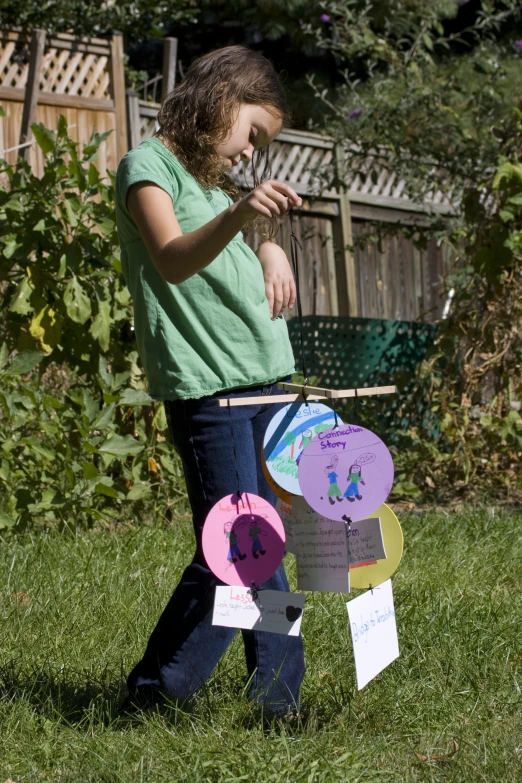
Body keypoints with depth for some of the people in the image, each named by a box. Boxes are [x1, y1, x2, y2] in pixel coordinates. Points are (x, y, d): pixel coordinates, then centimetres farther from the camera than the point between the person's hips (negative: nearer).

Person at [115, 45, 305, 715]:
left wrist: (269, 246, 16)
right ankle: (151, 696, 0)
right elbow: (172, 260, -24)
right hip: (205, 387, -9)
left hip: (261, 383, 9)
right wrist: (237, 216, -41)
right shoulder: (148, 167, -6)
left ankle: (279, 698, 13)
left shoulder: (213, 177, 19)